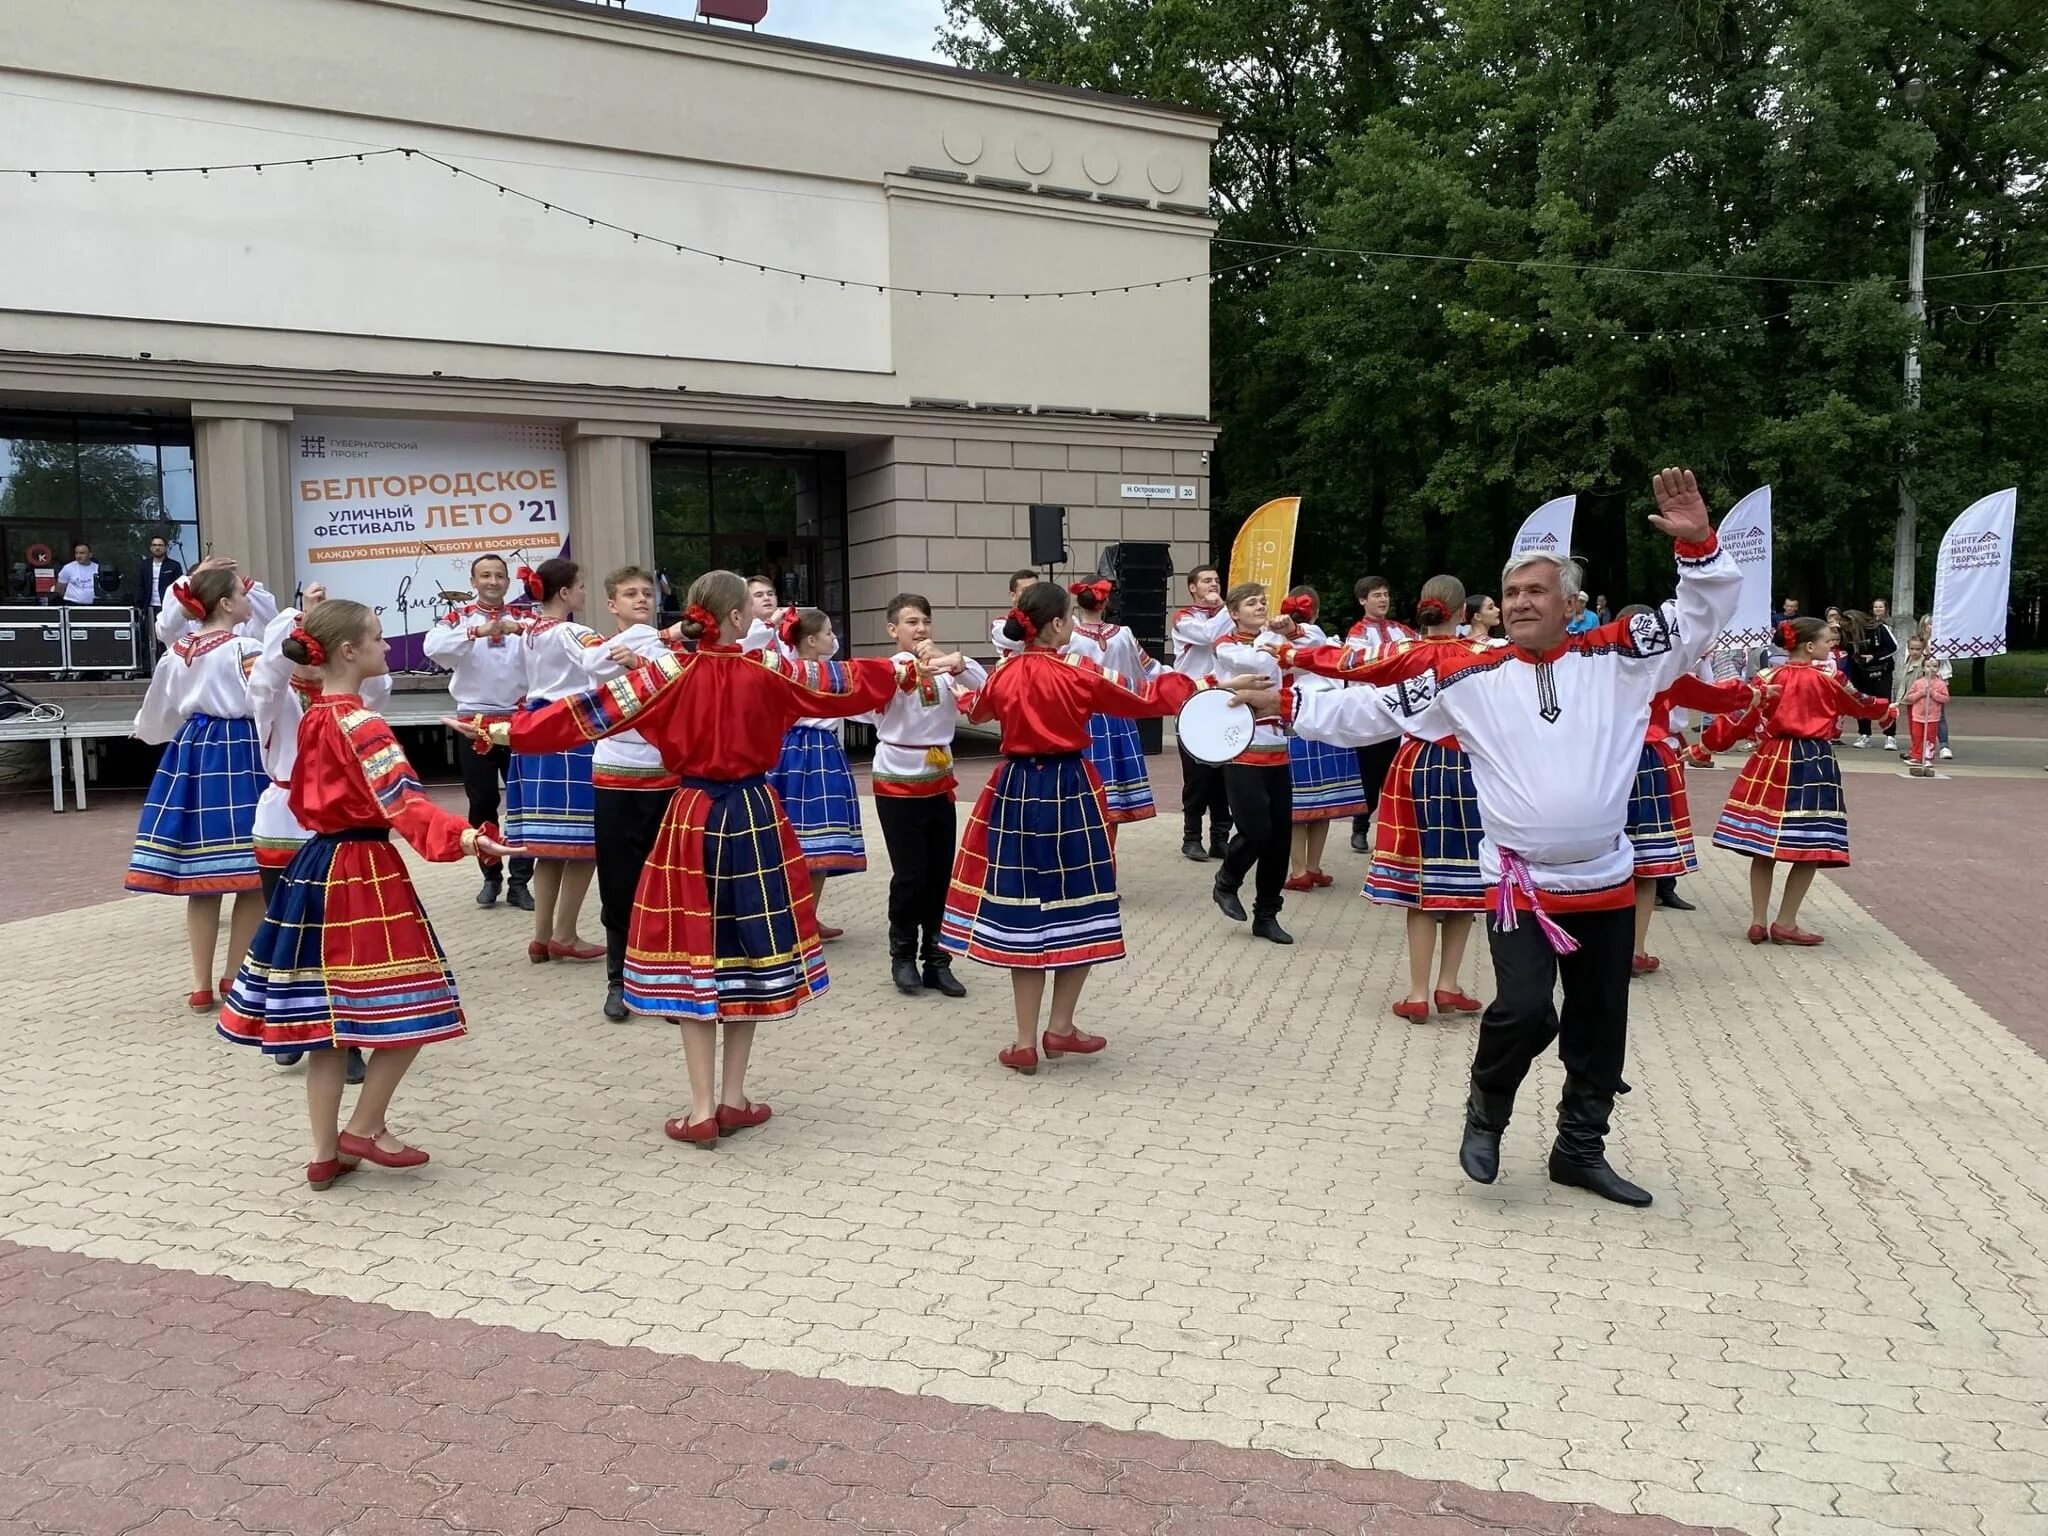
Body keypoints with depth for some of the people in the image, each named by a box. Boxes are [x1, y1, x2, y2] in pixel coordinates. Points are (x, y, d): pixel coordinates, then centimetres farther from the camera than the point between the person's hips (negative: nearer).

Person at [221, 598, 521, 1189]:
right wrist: (460, 835, -42)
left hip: (317, 868, 10)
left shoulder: (312, 718, 12)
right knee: (410, 1011, 1)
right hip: (364, 873, -9)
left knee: (326, 1020, 11)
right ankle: (363, 1129, 11)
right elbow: (402, 801, -29)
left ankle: (326, 1153, 18)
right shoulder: (359, 724, -16)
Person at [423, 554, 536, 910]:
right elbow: (433, 647, -20)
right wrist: (478, 631, -34)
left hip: (519, 719, 0)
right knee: (482, 802, 8)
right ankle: (491, 877, 22)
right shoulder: (460, 618, 0)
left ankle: (520, 881, 12)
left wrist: (522, 628, -36)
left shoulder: (524, 616, 3)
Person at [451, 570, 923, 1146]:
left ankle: (702, 1110, 5)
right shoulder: (769, 669, -6)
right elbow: (845, 683, 6)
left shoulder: (669, 672, -7)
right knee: (748, 951, 11)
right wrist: (913, 670, 21)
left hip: (692, 820, 0)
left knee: (694, 954, 4)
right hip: (755, 818, 0)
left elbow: (593, 710, -9)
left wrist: (502, 731, -4)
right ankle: (733, 1099, 17)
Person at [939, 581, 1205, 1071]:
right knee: (1075, 911, 11)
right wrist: (1187, 685, 18)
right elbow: (1141, 701, 1)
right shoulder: (1077, 675, -11)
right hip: (1067, 793, -4)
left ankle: (1025, 1042, 9)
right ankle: (1059, 1028, 16)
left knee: (1023, 910, 7)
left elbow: (978, 711, 22)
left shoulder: (1002, 674, 0)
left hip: (1015, 791, 4)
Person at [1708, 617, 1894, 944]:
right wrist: (1888, 711, 32)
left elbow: (1741, 715, 0)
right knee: (1811, 846, 3)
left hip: (1772, 760, 5)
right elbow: (1861, 705, 11)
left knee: (1764, 845, 8)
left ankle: (1758, 921, 11)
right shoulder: (1827, 677, -4)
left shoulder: (1770, 676, 4)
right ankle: (1785, 923, 4)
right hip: (1812, 764, -5)